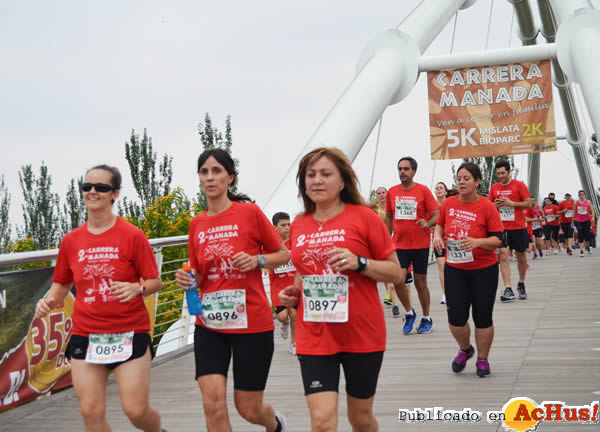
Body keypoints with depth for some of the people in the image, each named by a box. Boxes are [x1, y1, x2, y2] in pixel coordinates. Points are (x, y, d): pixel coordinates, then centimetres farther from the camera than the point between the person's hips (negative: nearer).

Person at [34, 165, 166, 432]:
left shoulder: (132, 236, -7)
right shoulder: (71, 240, 4)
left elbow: (155, 282, -3)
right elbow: (61, 284, 16)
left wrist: (137, 289, -24)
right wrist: (48, 301, -5)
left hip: (129, 334, -3)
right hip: (85, 335, 3)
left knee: (136, 411, -3)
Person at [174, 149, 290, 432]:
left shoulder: (249, 212, -6)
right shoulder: (197, 224, 6)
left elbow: (284, 254, 3)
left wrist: (258, 260, -16)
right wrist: (187, 280, -5)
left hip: (251, 323, -3)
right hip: (209, 324, 3)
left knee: (249, 409, 6)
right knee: (213, 403, -10)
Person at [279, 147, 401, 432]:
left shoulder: (364, 217, -6)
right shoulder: (298, 226, 6)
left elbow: (395, 272, -3)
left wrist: (359, 263, -19)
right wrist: (293, 293, 2)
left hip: (362, 334, -2)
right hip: (314, 336, 2)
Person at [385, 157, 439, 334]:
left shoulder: (423, 190, -5)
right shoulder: (392, 192, 5)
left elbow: (437, 215, -5)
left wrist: (428, 223, -26)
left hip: (420, 244, -2)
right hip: (400, 244, 2)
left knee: (420, 282, 6)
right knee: (398, 281, -11)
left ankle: (426, 318, 24)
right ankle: (409, 313, 13)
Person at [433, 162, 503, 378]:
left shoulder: (487, 207, -11)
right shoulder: (448, 204, 0)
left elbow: (499, 239, -11)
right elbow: (440, 223, 19)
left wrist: (477, 242, -27)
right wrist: (437, 235, -3)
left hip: (484, 270, -3)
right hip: (454, 269, 3)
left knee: (483, 317, 5)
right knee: (456, 317, 0)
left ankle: (482, 359, 24)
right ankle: (465, 349, 31)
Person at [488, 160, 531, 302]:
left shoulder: (519, 185, -4)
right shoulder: (494, 187, 7)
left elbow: (528, 203, -6)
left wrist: (512, 203, -18)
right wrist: (495, 204, -8)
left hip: (518, 226, -2)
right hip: (501, 227, 2)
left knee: (521, 256, 10)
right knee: (503, 255, -11)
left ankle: (521, 284, 31)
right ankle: (508, 289, -12)